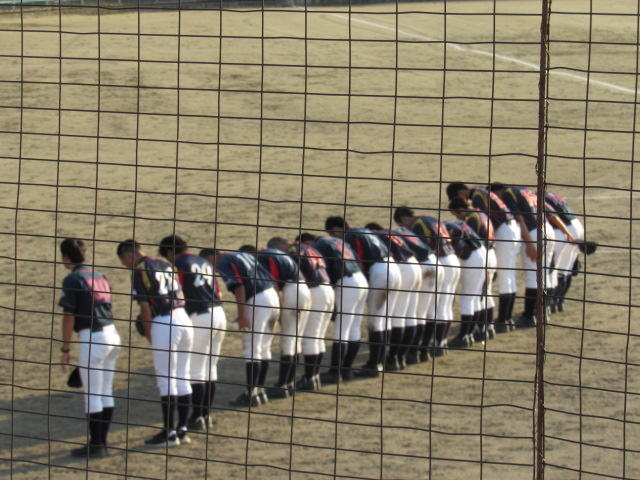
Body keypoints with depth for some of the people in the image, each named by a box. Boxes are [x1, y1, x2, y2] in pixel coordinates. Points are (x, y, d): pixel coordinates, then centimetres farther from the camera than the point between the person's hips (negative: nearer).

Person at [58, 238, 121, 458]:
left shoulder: (72, 280, -8)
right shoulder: (100, 276, 16)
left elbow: (69, 317, -10)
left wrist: (65, 349, -4)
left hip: (92, 338, -8)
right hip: (112, 334, 8)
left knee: (92, 395, -2)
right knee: (106, 392, 12)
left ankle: (96, 446, 0)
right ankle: (101, 442, 17)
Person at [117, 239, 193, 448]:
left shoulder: (140, 271, -6)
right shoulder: (165, 266, 17)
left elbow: (145, 308, -9)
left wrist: (149, 334, 4)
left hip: (163, 323, -8)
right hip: (184, 319, 8)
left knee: (165, 379, -2)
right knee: (182, 378, 13)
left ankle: (169, 433, 1)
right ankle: (182, 429, 17)